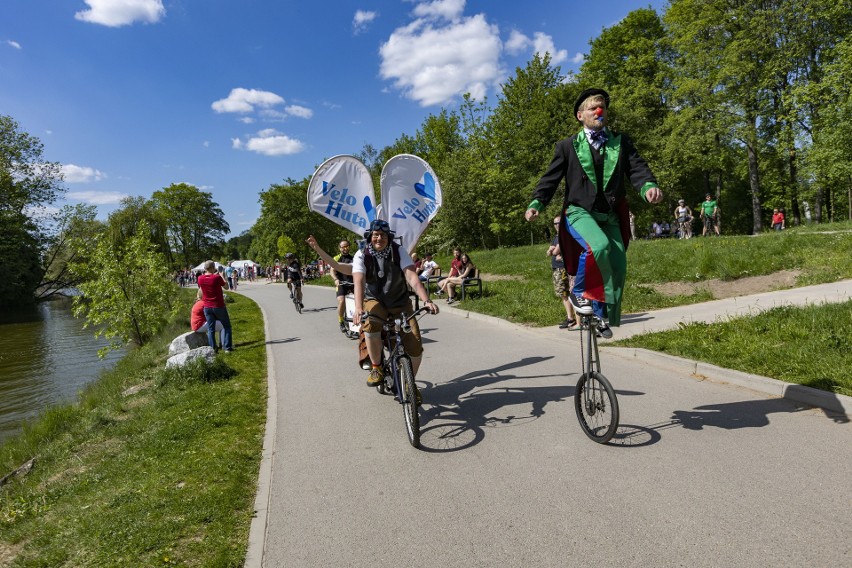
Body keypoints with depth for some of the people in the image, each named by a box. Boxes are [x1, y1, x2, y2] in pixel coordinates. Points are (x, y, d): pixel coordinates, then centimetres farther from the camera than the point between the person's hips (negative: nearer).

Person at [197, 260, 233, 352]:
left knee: (210, 329, 9)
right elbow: (226, 287, -3)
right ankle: (227, 347, 5)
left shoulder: (200, 278, -3)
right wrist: (222, 275, 8)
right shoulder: (217, 278, -17)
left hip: (207, 307, 4)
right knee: (226, 326, 10)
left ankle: (213, 349, 10)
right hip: (219, 306, -4)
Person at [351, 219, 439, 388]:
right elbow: (359, 282, -25)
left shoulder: (399, 251, -10)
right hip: (375, 301, -1)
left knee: (415, 348, -14)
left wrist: (426, 301, -36)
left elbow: (412, 277, -22)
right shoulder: (362, 255, -11)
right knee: (370, 325, -37)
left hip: (400, 303, 1)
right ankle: (376, 368, -12)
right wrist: (358, 309, -42)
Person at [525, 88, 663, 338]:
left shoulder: (621, 141, 11)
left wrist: (648, 186, -23)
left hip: (610, 215, 4)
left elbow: (636, 167, -2)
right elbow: (551, 177, 0)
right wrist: (536, 203, -16)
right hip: (579, 212, -4)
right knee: (599, 247, -32)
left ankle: (601, 315, 15)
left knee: (618, 266, -5)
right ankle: (578, 292, -7)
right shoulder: (568, 146, 4)